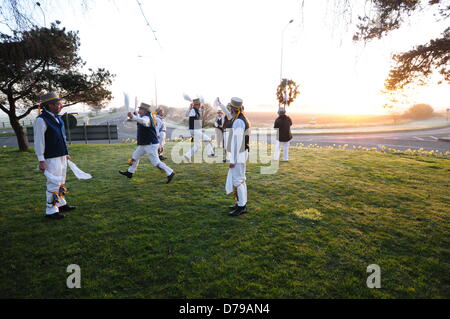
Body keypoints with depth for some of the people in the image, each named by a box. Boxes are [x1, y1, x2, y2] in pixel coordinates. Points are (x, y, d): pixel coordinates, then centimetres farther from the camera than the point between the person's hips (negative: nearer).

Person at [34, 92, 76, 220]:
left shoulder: (57, 118, 11)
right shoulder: (41, 120, -15)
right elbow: (38, 141, -17)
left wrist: (66, 153, 20)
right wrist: (41, 160, -19)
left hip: (61, 156, 9)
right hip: (51, 158, -9)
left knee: (61, 182, 17)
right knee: (54, 184, -6)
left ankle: (61, 204, 31)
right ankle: (51, 211, 5)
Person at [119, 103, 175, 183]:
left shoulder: (146, 117, -20)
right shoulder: (150, 116, 8)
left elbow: (143, 121, -43)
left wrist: (133, 117, -60)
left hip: (150, 144, -11)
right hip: (144, 144, 11)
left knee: (156, 162, -9)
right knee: (135, 156, 20)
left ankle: (170, 173, -3)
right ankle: (130, 172, 33)